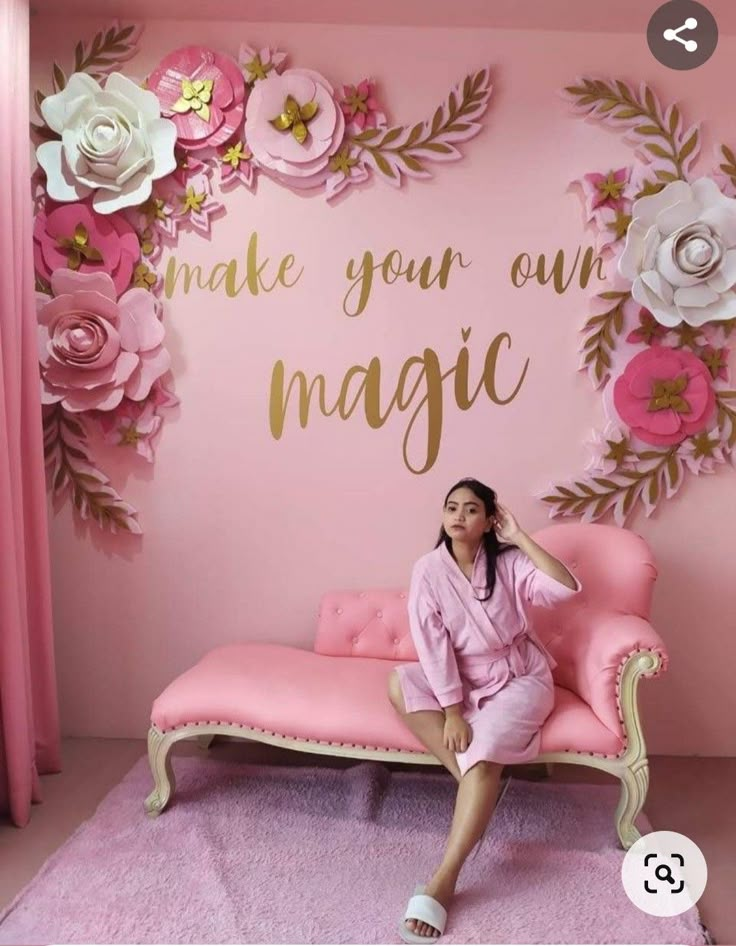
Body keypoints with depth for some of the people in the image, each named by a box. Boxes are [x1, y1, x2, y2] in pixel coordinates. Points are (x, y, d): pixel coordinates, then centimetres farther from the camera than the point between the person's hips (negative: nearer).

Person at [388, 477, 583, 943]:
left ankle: (443, 882, -27)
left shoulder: (509, 562, -9)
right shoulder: (429, 569, -9)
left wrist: (520, 537, -23)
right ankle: (476, 783, -18)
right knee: (400, 684, -25)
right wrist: (452, 709, -22)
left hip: (520, 678, -2)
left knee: (484, 748, -29)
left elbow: (567, 589, -25)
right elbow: (432, 644, -14)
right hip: (461, 679, 3)